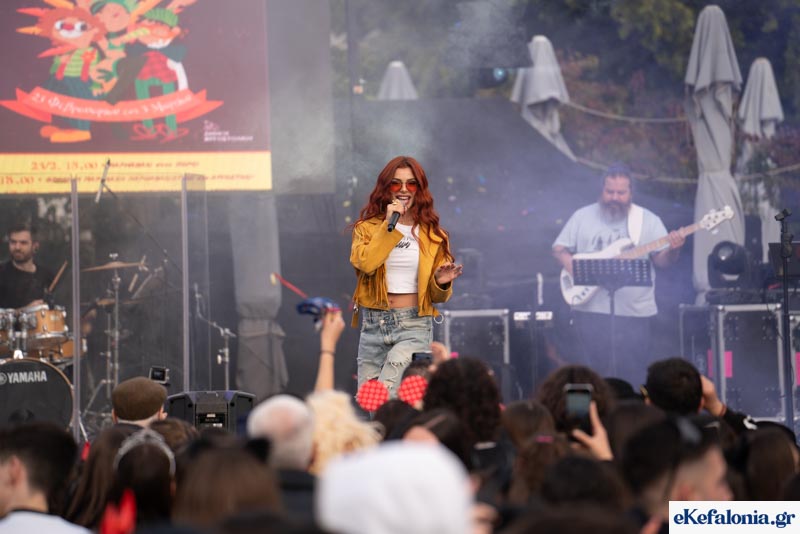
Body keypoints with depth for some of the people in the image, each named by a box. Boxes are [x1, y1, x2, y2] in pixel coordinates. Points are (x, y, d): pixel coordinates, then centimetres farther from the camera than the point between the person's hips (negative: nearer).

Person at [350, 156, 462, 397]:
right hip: (373, 326, 2)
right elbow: (365, 262, -15)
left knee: (385, 397, -20)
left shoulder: (432, 234, 8)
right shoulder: (367, 227, 8)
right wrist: (389, 225, -11)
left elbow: (437, 296, 12)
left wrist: (441, 283, -10)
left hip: (414, 325, -2)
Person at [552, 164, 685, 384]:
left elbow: (662, 260, 4)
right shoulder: (583, 217, 8)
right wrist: (575, 270, -11)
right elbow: (559, 249, 8)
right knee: (594, 373, 1)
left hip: (634, 313, 0)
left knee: (633, 377, -1)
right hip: (591, 310, 0)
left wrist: (673, 250, -19)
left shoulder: (648, 220, 6)